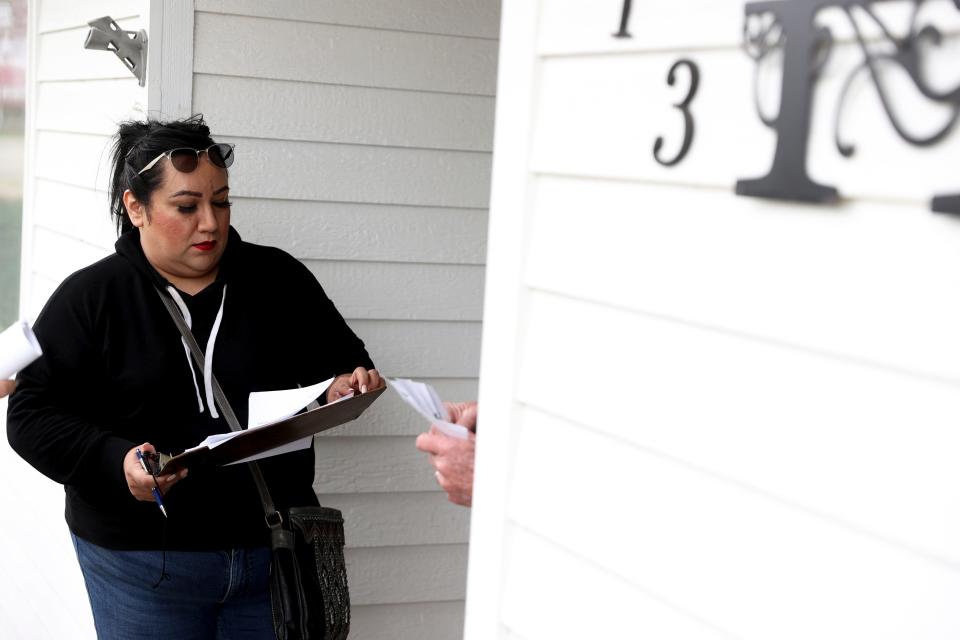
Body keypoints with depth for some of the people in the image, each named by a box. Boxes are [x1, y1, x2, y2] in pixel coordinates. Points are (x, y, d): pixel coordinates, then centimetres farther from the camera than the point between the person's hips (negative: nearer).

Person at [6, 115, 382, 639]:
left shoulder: (278, 278, 4)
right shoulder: (89, 297, -2)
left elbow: (341, 355, 15)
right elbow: (33, 415, -5)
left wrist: (348, 385, -10)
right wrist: (115, 461, -23)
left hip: (274, 548, 2)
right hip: (140, 558, -2)